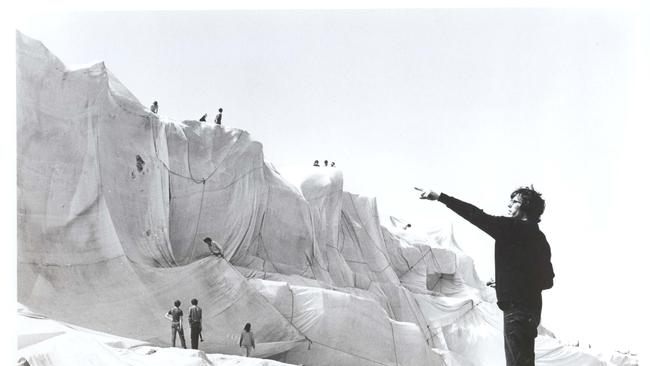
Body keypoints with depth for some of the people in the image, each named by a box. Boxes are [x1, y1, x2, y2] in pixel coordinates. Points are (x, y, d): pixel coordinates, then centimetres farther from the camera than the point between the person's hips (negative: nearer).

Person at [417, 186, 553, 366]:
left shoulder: (513, 228, -12)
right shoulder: (539, 237, 13)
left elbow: (478, 216, -16)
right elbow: (548, 280, 16)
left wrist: (440, 197, -15)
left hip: (517, 309, -9)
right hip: (532, 308, 9)